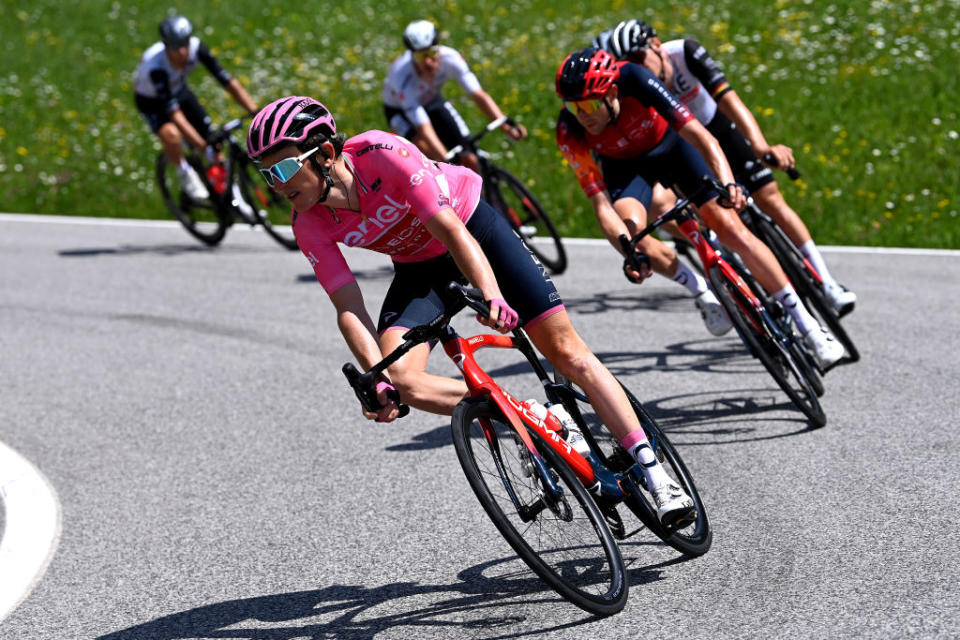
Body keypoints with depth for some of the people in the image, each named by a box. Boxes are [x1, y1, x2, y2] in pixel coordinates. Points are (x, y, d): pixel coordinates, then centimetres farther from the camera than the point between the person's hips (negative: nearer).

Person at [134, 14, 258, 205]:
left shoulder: (196, 47, -30)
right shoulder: (155, 65, -42)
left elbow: (229, 82, -25)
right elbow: (176, 116, -43)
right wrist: (204, 148, -47)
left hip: (179, 91, 5)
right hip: (152, 101, -5)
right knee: (170, 134, -34)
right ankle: (185, 173, -3)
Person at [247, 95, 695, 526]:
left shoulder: (381, 154, -33)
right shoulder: (310, 225, -20)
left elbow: (450, 230, -36)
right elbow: (349, 308, -20)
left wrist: (491, 294, -50)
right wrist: (377, 378, -35)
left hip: (470, 226, -4)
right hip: (419, 267, 4)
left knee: (566, 352, -10)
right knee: (400, 380, -21)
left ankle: (654, 473, -5)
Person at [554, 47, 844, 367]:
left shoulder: (635, 80, -37)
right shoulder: (570, 131, -31)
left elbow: (700, 136, -40)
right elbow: (601, 204, -31)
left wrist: (727, 183, -57)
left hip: (669, 144, -1)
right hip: (624, 165, 1)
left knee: (728, 226, -12)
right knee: (631, 228, -29)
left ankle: (808, 326, -3)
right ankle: (701, 291, 1)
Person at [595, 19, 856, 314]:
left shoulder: (685, 52, -32)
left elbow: (728, 99, -41)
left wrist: (761, 146, -58)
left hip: (718, 127, -1)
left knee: (771, 201, -5)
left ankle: (828, 285, -1)